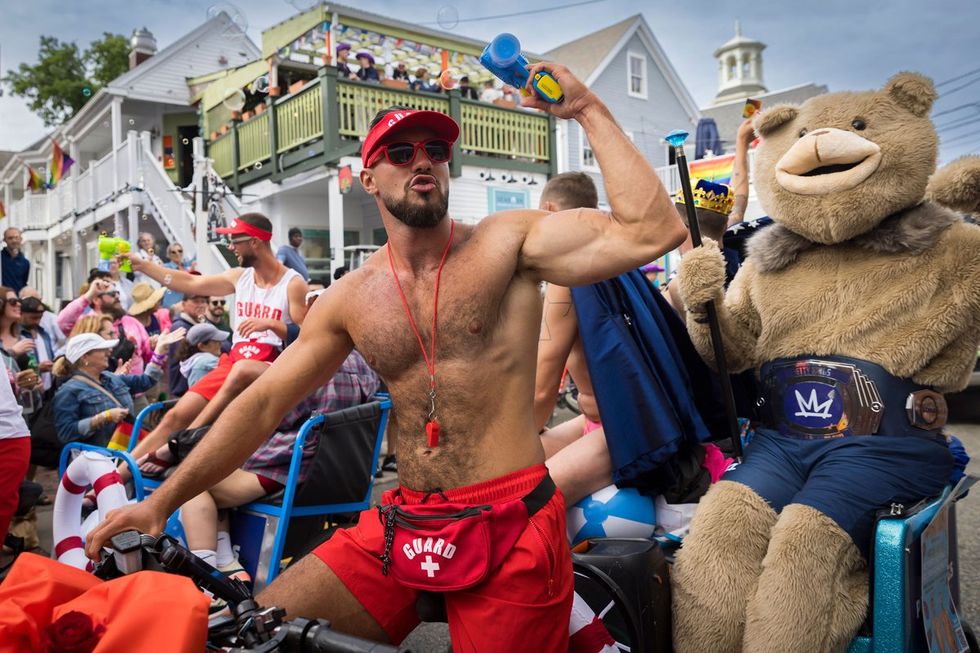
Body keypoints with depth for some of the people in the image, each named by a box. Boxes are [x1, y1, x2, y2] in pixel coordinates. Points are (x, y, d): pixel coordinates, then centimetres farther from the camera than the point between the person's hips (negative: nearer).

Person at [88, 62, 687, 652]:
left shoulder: (506, 242, -4)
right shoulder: (350, 299, 5)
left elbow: (653, 231, -16)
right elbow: (263, 403, 10)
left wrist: (588, 110, -13)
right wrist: (163, 500, 8)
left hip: (512, 528, -3)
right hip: (402, 524, 4)